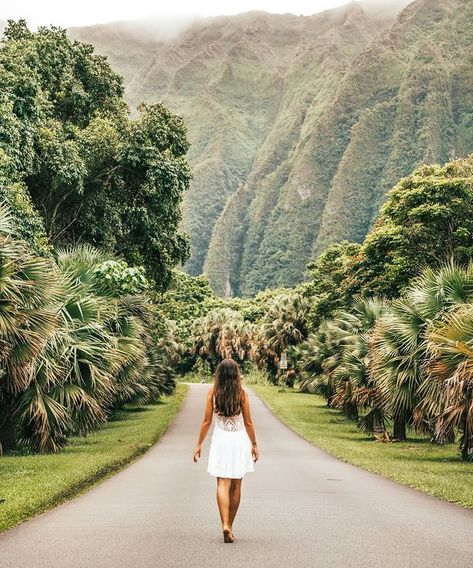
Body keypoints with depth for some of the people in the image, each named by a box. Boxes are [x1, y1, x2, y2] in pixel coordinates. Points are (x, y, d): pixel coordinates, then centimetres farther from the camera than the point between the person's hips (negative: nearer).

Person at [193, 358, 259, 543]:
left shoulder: (213, 393, -5)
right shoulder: (242, 394, -7)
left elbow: (206, 421, -3)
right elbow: (248, 423, -3)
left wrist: (199, 444, 6)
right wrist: (254, 444, 8)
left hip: (220, 439, 0)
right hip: (239, 439, 0)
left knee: (223, 484, -1)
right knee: (235, 486, 12)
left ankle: (225, 525, -18)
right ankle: (230, 525, 20)